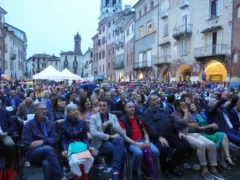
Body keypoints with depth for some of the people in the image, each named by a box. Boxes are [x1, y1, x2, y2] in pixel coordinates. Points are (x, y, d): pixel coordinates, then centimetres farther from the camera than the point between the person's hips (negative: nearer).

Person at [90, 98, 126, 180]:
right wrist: (109, 136, -17)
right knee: (122, 151, -29)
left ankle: (115, 172, -29)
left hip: (113, 140, 4)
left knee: (120, 139, -33)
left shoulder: (113, 117, 13)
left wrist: (110, 123, -12)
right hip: (101, 143, -3)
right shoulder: (93, 118, 4)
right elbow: (93, 133, -12)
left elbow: (122, 132, 2)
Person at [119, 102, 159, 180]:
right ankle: (134, 172, -6)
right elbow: (124, 136, -8)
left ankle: (145, 167, 8)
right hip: (131, 143, -5)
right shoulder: (122, 120, 0)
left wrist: (147, 140, -4)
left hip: (142, 140, 5)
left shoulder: (139, 118, 18)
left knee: (155, 151, -21)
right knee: (139, 153, -36)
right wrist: (136, 143, -19)